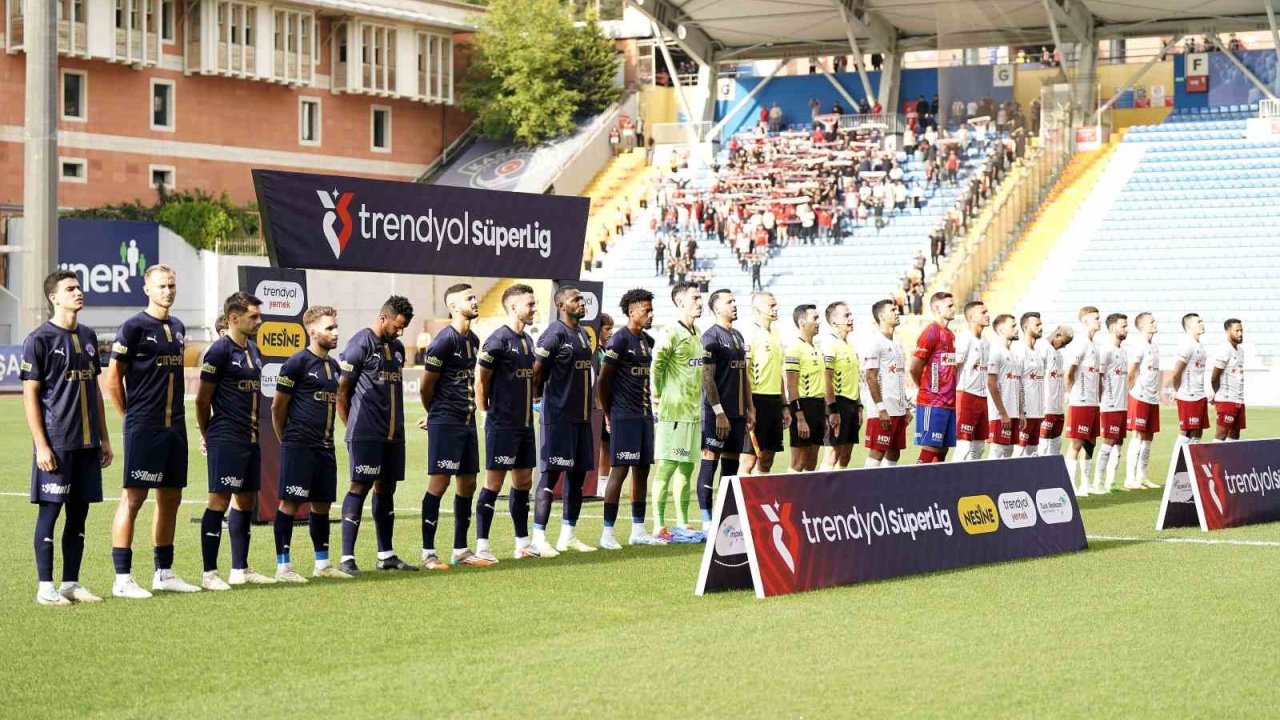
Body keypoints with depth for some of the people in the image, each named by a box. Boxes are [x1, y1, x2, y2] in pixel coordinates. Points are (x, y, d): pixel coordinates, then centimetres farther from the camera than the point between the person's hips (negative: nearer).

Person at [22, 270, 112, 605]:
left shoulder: (88, 336, 13)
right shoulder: (40, 339, -6)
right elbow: (30, 395, -8)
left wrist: (104, 438, 16)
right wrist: (41, 445, -13)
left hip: (87, 442, 6)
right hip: (56, 442, -6)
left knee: (79, 513, 9)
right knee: (50, 511, -1)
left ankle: (71, 584, 16)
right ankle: (45, 587, 5)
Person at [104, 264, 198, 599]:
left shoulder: (178, 328, 14)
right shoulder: (134, 327, -8)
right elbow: (112, 379, -7)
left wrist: (176, 414, 15)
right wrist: (131, 416, -1)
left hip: (175, 426, 8)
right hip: (144, 428, -7)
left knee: (170, 498, 11)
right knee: (133, 498, -6)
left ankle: (164, 573, 20)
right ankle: (123, 578, -3)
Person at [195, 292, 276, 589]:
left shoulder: (253, 350, 15)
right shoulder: (220, 351, -11)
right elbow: (202, 400, -8)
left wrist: (253, 428, 17)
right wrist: (207, 436, 3)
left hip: (250, 438, 9)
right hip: (226, 440, -9)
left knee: (246, 500, 12)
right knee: (220, 500, -9)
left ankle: (240, 569, 21)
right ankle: (209, 573, -7)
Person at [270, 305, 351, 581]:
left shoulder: (333, 366, 14)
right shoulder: (297, 363, -9)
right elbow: (278, 406, -6)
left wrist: (326, 435, 18)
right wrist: (287, 440, 2)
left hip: (324, 446, 8)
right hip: (299, 445, -7)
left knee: (322, 504, 12)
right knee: (290, 502, -5)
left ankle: (322, 564, 20)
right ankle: (283, 566, -1)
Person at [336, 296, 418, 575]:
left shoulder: (397, 347, 16)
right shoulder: (360, 344, -9)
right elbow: (341, 389, -9)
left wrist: (396, 423, 15)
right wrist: (352, 426, -4)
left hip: (393, 433, 8)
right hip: (365, 434, -8)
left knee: (386, 488, 12)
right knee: (359, 487, -9)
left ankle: (386, 555, 19)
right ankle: (347, 557, -7)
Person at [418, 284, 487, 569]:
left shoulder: (473, 340, 12)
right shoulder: (445, 340, -14)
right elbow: (425, 387, -9)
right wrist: (437, 414, 7)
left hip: (467, 422, 8)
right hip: (445, 424, -8)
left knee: (467, 483, 11)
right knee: (439, 482, -7)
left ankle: (461, 550, 19)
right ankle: (428, 553, -2)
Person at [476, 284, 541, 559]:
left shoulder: (528, 340, 13)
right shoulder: (498, 339, -13)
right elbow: (480, 380, -13)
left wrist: (531, 404, 12)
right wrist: (487, 413, -9)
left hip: (525, 424, 8)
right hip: (502, 425, -8)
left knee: (523, 482, 12)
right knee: (494, 483, -5)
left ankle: (522, 543, 20)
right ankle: (481, 545, 0)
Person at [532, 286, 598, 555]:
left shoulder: (583, 334, 15)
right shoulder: (554, 334, -12)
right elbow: (536, 371, -15)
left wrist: (589, 408, 16)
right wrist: (538, 396, -5)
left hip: (582, 416, 8)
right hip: (559, 417, -8)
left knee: (578, 474, 11)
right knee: (552, 474, -7)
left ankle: (568, 536, 19)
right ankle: (539, 537, -4)